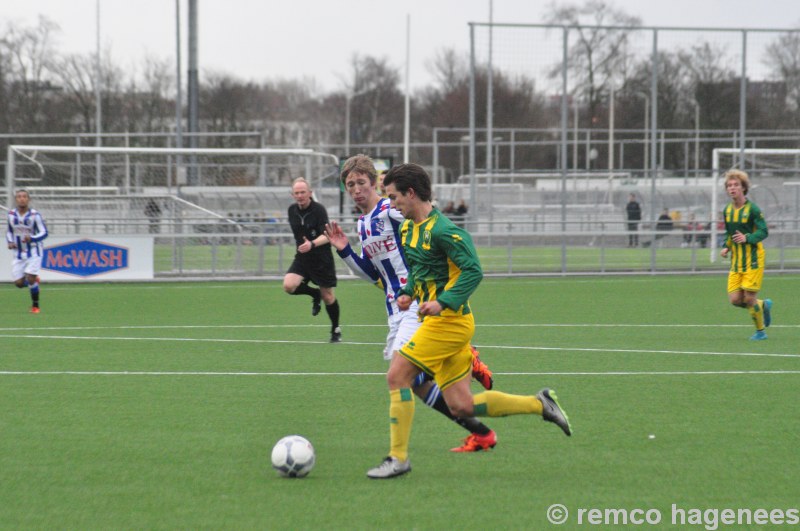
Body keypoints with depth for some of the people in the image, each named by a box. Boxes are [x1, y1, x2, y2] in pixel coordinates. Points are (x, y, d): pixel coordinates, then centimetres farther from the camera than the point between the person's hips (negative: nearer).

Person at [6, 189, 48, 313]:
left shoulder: (34, 215, -12)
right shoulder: (11, 214, 1)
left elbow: (44, 233, -11)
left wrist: (31, 238, -29)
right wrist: (10, 242, -4)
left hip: (34, 252, -4)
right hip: (19, 254, 4)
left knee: (30, 278, -16)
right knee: (19, 283, -1)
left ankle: (35, 306, 3)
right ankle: (34, 281, 33)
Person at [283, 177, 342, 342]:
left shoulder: (319, 210, -16)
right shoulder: (292, 211, 2)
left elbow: (326, 236, -27)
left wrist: (312, 244, -44)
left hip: (322, 259, -5)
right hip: (302, 259, 5)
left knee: (327, 296, 4)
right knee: (288, 285, -19)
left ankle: (336, 330, 27)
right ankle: (314, 294, 11)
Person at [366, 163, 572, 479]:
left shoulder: (440, 230, -16)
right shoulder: (409, 228, 13)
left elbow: (472, 271, -19)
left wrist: (443, 302, -27)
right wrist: (407, 293, 10)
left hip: (448, 321, -10)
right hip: (438, 321, 10)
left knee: (397, 376, -11)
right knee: (461, 406, 6)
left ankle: (398, 458, -5)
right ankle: (540, 404, 16)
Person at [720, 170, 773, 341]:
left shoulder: (752, 209, -11)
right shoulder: (727, 210, 9)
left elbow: (764, 232, -14)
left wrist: (747, 238, -30)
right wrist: (726, 247, 4)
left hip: (753, 259, -6)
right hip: (736, 261, 6)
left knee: (749, 298, -8)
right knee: (735, 299, -2)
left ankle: (760, 331, 13)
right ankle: (763, 305, 26)